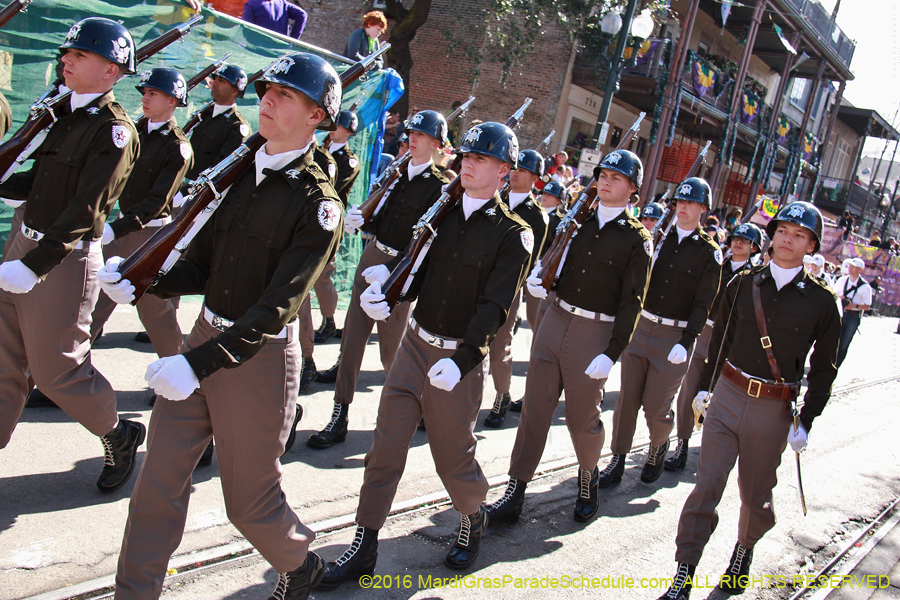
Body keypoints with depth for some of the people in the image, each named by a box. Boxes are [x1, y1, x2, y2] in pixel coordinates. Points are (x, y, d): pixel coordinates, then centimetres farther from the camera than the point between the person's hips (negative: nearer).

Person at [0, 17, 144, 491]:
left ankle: (119, 435, 26)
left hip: (65, 260, -8)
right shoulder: (66, 115, 11)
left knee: (55, 371, 3)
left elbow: (85, 210, -22)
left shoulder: (114, 129, -15)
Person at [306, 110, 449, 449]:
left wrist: (390, 270, -25)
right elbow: (379, 220, 14)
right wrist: (360, 221, -8)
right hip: (372, 255, 6)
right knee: (352, 334, 3)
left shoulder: (440, 186, -9)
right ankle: (340, 416, 12)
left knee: (391, 348, 1)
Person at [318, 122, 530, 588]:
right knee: (385, 449, 5)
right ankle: (364, 548, 18)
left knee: (453, 457, 9)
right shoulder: (442, 212, 7)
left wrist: (461, 360, -26)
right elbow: (418, 271, 9)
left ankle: (473, 519, 40)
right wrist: (386, 298, -11)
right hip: (414, 344, 4)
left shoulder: (513, 234, -8)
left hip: (459, 361, -4)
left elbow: (495, 306, -15)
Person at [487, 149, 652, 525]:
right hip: (555, 321, 4)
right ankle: (515, 494, 13)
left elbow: (632, 302, -7)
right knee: (534, 409, 4)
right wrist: (538, 280, -5)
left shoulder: (637, 239, -4)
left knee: (582, 417, 8)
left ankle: (588, 478, 38)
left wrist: (612, 353, -14)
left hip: (596, 333, -3)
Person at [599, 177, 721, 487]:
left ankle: (659, 446, 34)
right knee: (627, 398, 4)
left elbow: (703, 304, -6)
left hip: (675, 337, -3)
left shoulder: (709, 252, -2)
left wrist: (686, 342, -16)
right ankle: (618, 461, 16)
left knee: (656, 405, 3)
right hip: (640, 326, 3)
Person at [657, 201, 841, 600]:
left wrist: (805, 422, -1)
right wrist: (705, 387, 11)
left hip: (774, 410, -1)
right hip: (727, 396, 1)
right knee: (707, 485, -3)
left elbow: (823, 369, 3)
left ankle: (744, 550, 44)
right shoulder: (743, 284, 3)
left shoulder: (821, 301, -2)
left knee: (756, 497, 13)